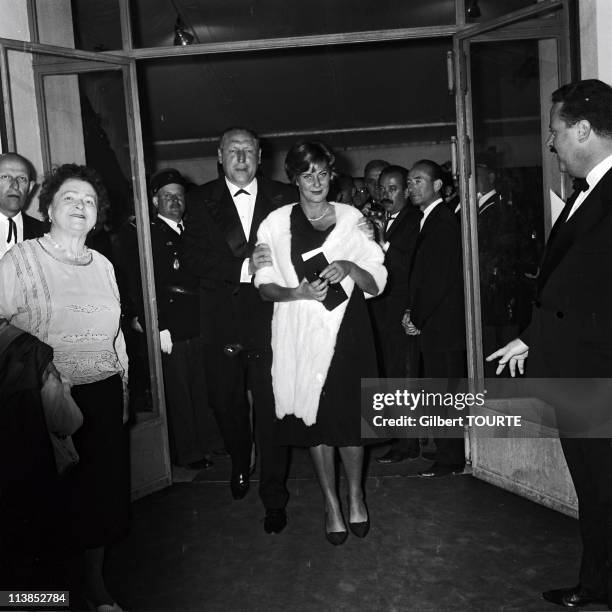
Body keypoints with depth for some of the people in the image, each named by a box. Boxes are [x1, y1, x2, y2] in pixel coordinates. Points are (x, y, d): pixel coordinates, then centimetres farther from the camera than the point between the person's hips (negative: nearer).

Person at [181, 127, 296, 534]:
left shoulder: (283, 197, 6)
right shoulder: (201, 200, 6)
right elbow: (195, 257, -5)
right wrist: (244, 267, -17)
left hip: (270, 316, -1)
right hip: (222, 321, 2)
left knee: (272, 409, 0)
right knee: (226, 403, 15)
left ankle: (274, 497, 14)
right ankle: (240, 465, 44)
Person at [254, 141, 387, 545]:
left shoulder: (352, 219, 5)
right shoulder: (276, 223, 3)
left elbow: (377, 283, 4)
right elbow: (264, 284, 2)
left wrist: (350, 268, -17)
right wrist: (299, 292, -16)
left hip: (347, 331, 0)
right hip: (300, 334, 0)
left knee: (351, 414, 3)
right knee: (314, 418, 6)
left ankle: (356, 492, 28)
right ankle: (331, 501, 25)